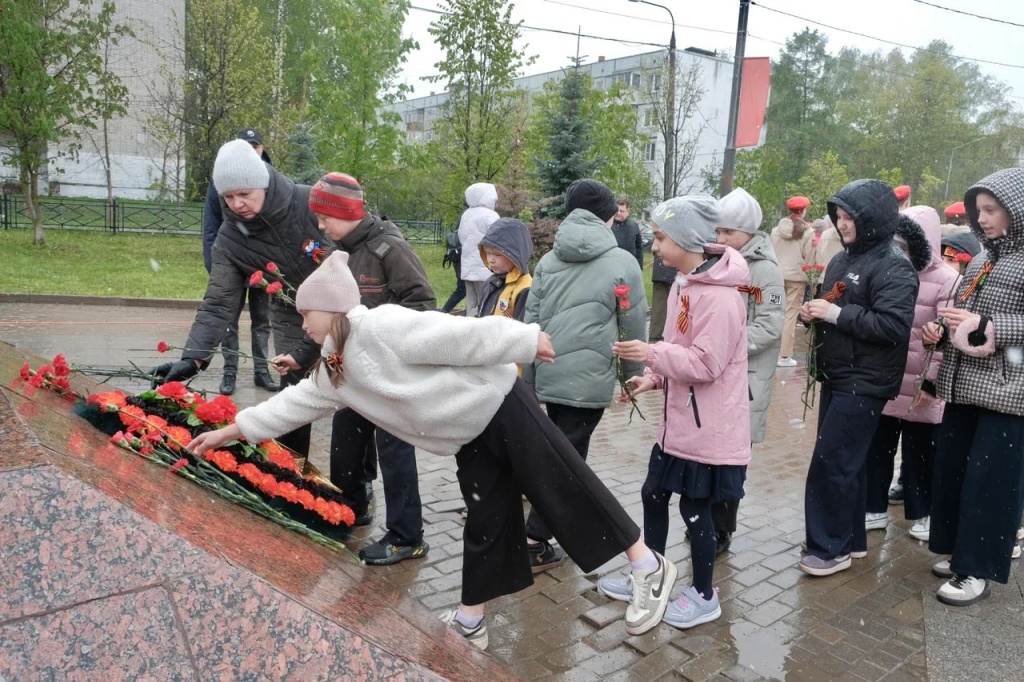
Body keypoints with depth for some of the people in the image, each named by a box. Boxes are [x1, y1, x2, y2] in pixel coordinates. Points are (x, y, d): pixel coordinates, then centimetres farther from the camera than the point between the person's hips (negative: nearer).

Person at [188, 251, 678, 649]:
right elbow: (299, 401, 18)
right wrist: (235, 429, 20)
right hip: (469, 439, 8)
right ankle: (469, 623, 25)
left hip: (500, 407, -8)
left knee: (564, 489, -5)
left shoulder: (381, 327, -23)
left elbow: (463, 336, -23)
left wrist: (526, 341, -20)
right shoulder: (335, 366, 7)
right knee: (484, 523, 15)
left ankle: (650, 568, 7)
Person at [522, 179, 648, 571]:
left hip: (547, 375, 5)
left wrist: (527, 380, 11)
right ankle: (535, 543, 4)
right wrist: (634, 376, 14)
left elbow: (530, 323, 7)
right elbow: (634, 329, 0)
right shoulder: (623, 263, -3)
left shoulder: (549, 260, 9)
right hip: (588, 380, -5)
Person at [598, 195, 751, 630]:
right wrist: (653, 378, 2)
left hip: (708, 428, -9)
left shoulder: (720, 296, -22)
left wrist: (651, 353, -25)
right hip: (679, 420, 9)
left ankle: (704, 596, 27)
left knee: (694, 508, 5)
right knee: (654, 494, 17)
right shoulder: (685, 283, 8)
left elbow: (706, 364, -24)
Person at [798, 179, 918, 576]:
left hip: (865, 383, -9)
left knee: (830, 464, -7)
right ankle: (851, 539, 28)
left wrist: (837, 314, -23)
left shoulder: (893, 267, -14)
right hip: (836, 376, 9)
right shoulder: (843, 259, 12)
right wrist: (813, 313, 2)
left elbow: (894, 326, -25)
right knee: (845, 462, 15)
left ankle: (831, 548, 6)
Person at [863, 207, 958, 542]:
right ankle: (875, 509, 23)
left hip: (919, 387, -5)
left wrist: (931, 382, -14)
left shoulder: (946, 280, -10)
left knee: (919, 453, 9)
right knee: (877, 448, 10)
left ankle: (922, 514, 26)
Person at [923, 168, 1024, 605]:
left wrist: (985, 325, -21)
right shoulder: (982, 258, 14)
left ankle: (978, 570, 12)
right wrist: (941, 330, 2)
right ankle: (961, 552, 28)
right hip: (963, 384, 7)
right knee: (951, 470, 12)